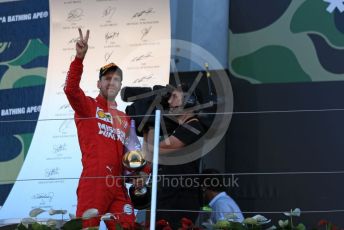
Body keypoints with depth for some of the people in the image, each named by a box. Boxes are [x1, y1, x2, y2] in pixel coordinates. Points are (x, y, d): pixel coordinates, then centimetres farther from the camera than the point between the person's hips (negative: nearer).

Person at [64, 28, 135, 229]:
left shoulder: (125, 119, 25)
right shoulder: (88, 106, 9)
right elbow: (71, 89, -12)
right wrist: (80, 57, -23)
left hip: (118, 184, 6)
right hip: (94, 180, -6)